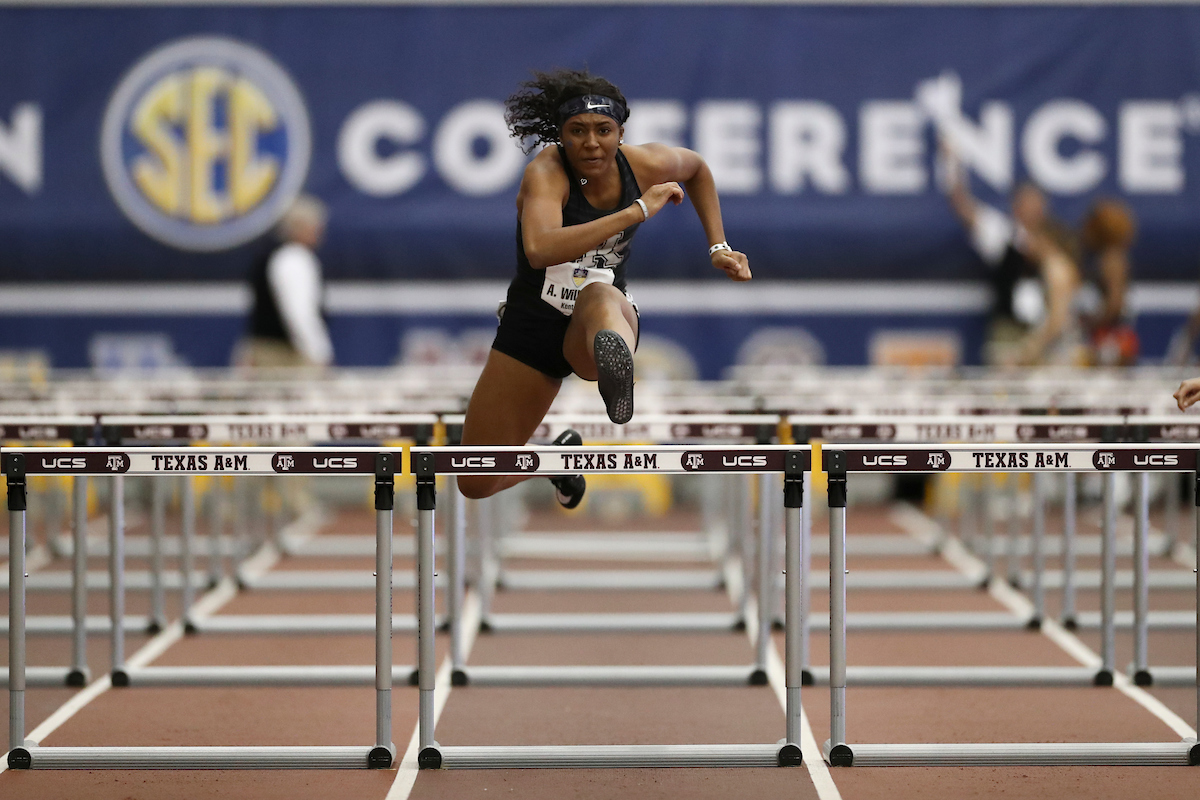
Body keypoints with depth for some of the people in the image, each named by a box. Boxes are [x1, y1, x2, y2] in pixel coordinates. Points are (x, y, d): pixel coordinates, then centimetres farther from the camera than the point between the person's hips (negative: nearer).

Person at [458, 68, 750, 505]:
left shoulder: (646, 165, -8)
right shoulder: (546, 172, -21)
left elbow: (697, 168, 19)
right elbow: (539, 250, -43)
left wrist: (718, 247, 10)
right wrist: (637, 211, -40)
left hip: (594, 328, 0)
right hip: (532, 322, 0)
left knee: (599, 294, -41)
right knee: (476, 484, 4)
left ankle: (615, 362, -78)